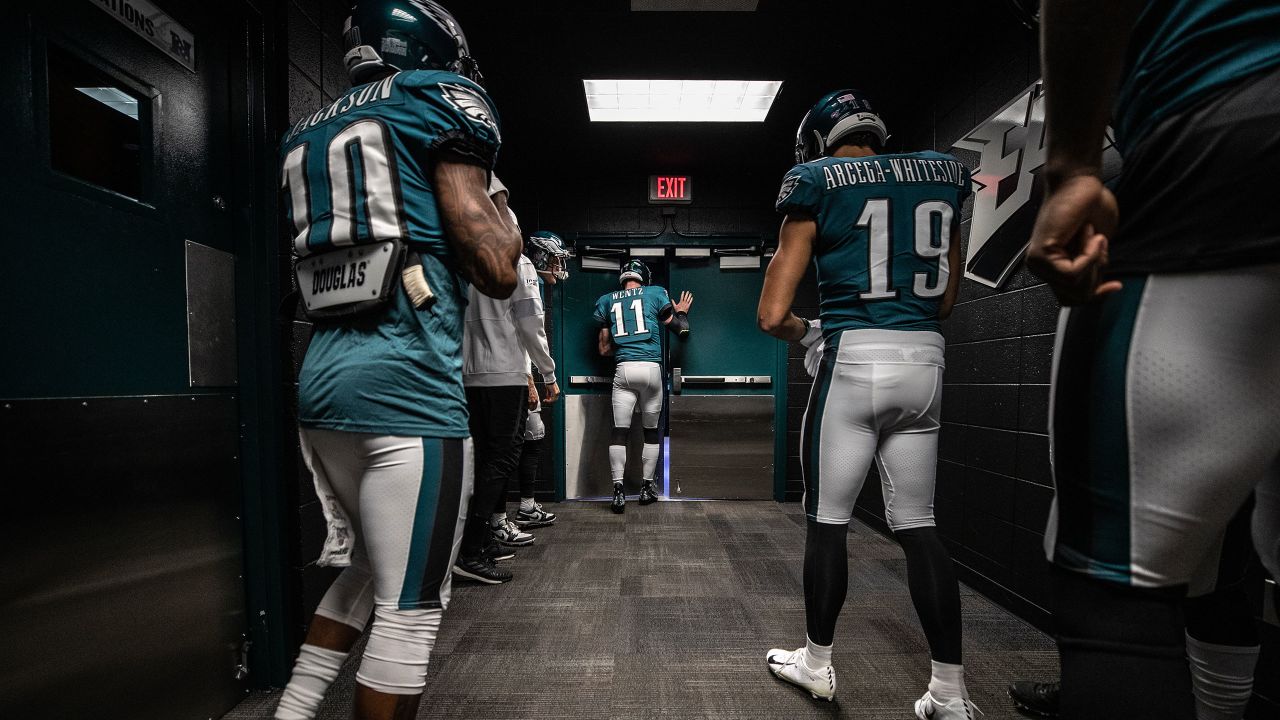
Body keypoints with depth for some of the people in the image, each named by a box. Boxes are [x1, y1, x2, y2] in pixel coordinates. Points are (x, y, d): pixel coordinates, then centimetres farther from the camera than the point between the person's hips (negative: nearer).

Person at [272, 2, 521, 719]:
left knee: (364, 570, 25)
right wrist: (497, 207, 10)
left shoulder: (307, 132, 20)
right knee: (410, 610, 3)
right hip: (409, 386, -8)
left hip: (321, 382, 9)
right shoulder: (441, 98, -1)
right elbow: (497, 271, -10)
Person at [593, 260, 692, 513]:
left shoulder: (606, 300, 15)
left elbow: (603, 348, 17)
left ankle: (618, 491, -5)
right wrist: (682, 312, 29)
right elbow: (682, 330, 9)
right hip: (651, 369, 0)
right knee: (651, 430, 13)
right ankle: (647, 487, 20)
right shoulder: (655, 293, 9)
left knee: (619, 431, 2)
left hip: (623, 370, 1)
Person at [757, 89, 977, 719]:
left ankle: (817, 663, 27)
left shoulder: (816, 182, -1)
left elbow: (773, 316, -6)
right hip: (926, 361, 5)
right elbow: (946, 302, 19)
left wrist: (806, 332, 14)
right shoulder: (944, 175, 14)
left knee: (828, 520, 9)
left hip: (853, 361, -5)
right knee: (917, 524, 14)